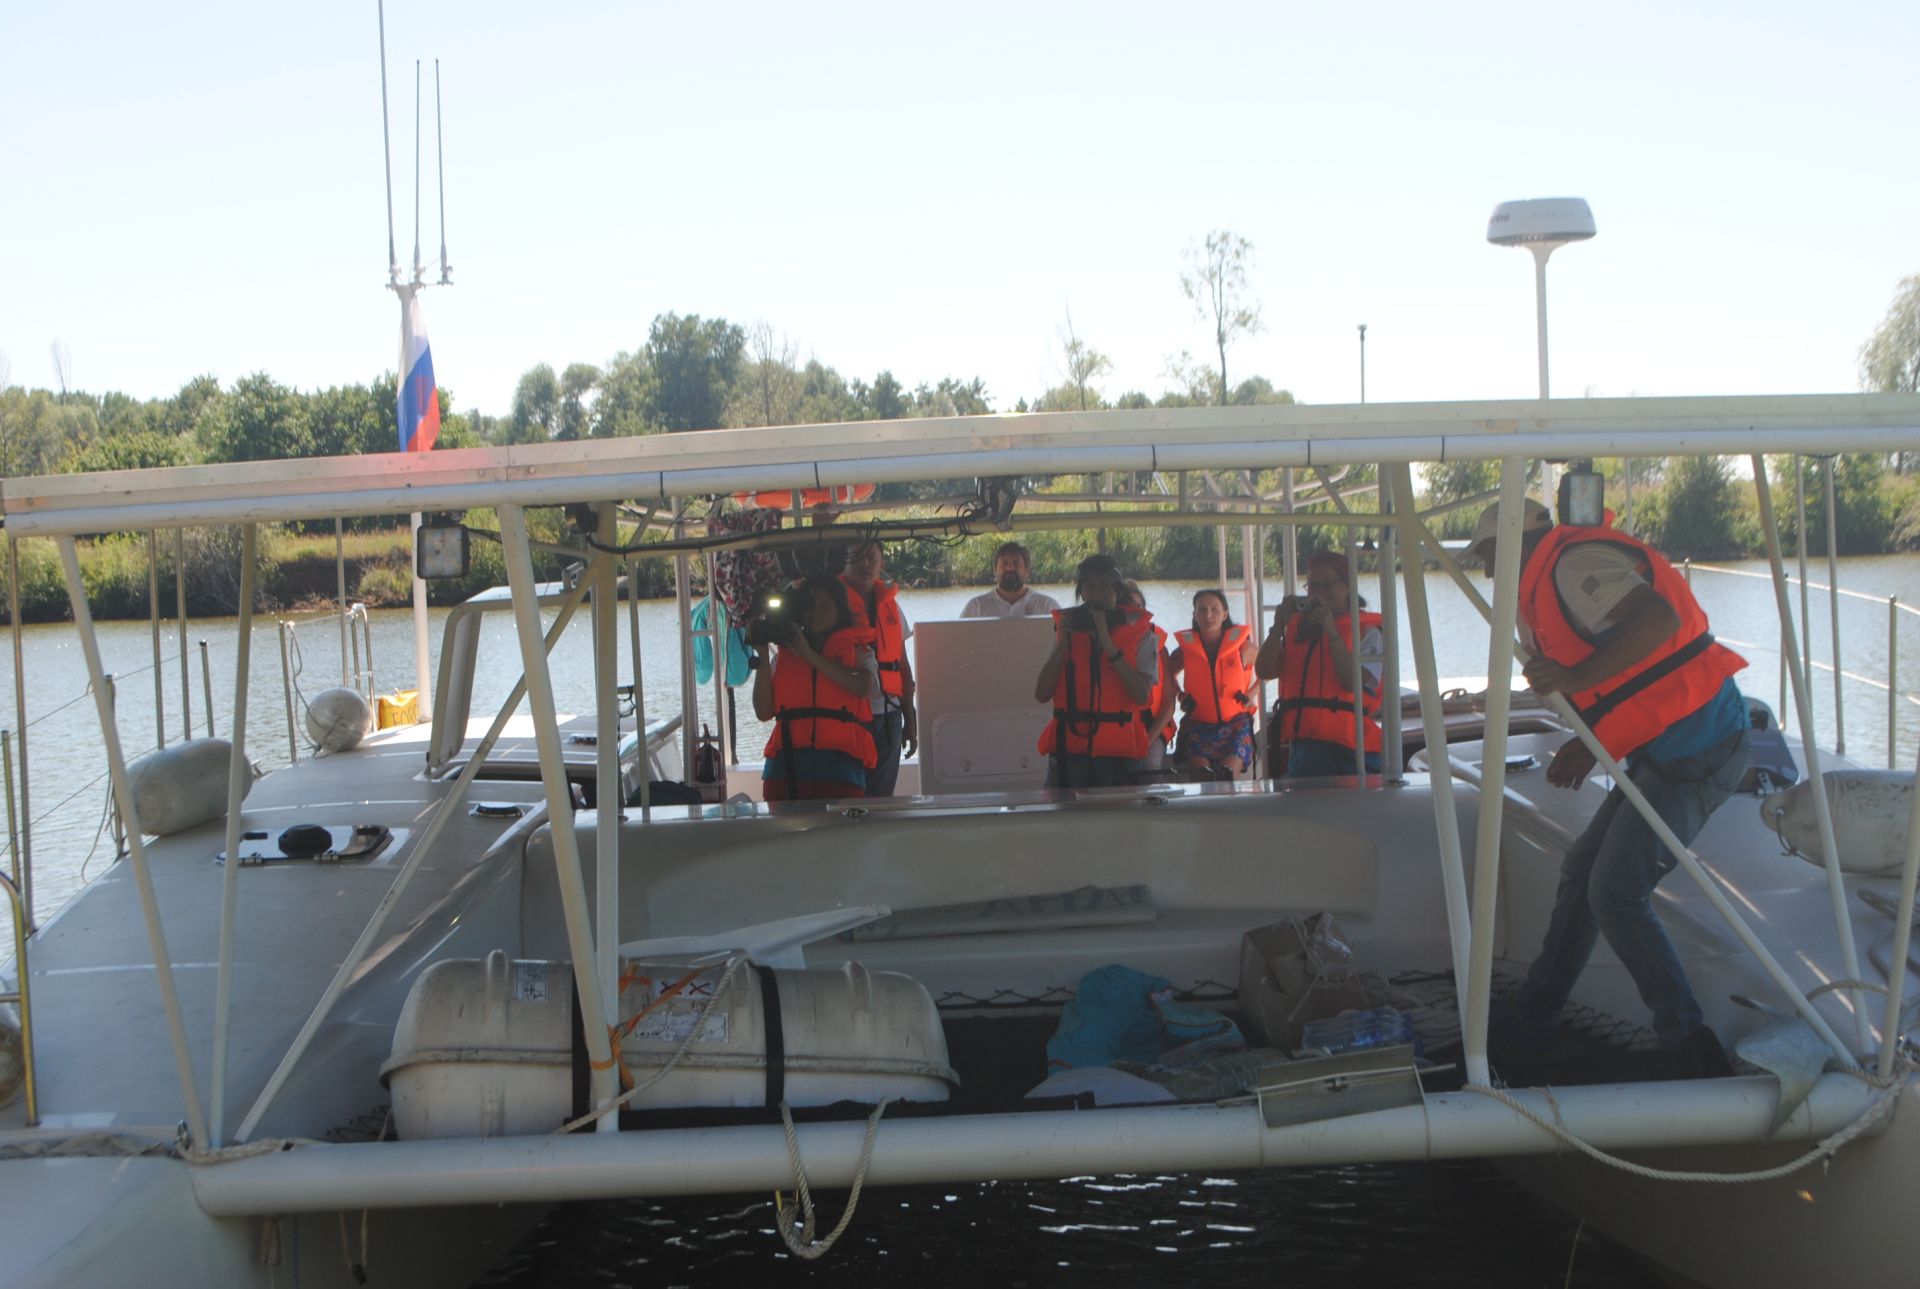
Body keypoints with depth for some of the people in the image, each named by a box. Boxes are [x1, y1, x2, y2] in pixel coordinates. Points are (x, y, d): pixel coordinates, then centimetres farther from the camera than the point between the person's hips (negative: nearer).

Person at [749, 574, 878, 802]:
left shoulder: (856, 648, 15)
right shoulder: (784, 653, 20)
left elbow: (861, 686, -8)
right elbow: (764, 711, 10)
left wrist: (808, 654, -5)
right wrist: (762, 657, 2)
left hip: (838, 763, -2)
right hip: (787, 763, 2)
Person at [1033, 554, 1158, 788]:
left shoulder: (1139, 633, 4)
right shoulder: (1067, 628, 13)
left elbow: (1141, 695, -12)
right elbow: (1041, 694, 3)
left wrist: (1108, 644, -14)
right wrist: (1063, 641, -5)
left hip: (1119, 753, -2)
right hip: (1068, 753, 2)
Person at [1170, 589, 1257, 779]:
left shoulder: (1242, 646, -2)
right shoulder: (1186, 648, 2)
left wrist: (1253, 693, 1)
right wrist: (1180, 696, 7)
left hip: (1236, 723, -1)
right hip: (1198, 726, 1)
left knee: (1227, 775, -25)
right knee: (1199, 777, -22)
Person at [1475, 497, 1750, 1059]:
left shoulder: (1573, 563, -14)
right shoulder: (1553, 582, 19)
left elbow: (1658, 619, -31)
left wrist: (1578, 676, -29)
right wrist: (1587, 746, 12)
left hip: (1695, 747, -11)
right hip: (1665, 752, 11)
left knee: (1615, 895, -10)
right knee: (1581, 873, 16)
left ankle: (1688, 1041, 0)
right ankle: (1530, 1018, 26)